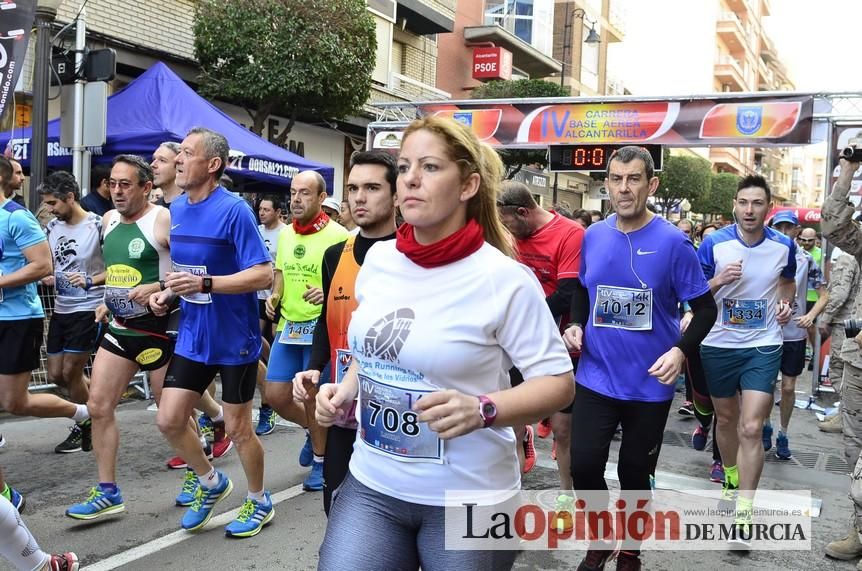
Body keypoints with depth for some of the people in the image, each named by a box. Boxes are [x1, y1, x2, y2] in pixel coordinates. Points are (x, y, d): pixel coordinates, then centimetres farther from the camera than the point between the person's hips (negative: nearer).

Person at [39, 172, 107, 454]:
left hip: (88, 310, -7)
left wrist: (91, 281, -25)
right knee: (56, 375, 9)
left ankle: (84, 428, 16)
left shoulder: (98, 225, -14)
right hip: (61, 309, 7)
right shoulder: (52, 227, 6)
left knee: (70, 372, -3)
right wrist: (46, 275, 1)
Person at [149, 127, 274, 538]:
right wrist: (168, 293, 0)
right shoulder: (176, 210, 6)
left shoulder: (234, 210, -17)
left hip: (235, 339, -7)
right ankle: (211, 483, 33)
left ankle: (259, 502, 29)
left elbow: (263, 275, -22)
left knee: (237, 428, 5)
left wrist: (204, 284, -30)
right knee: (169, 420, 7)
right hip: (193, 336, 7)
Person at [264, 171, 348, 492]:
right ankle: (313, 430, 36)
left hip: (319, 328, -6)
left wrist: (329, 293, -28)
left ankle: (320, 460, 27)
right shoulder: (285, 234, 8)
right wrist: (274, 296, 2)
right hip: (288, 326, 6)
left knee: (313, 398, 5)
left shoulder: (337, 235, -13)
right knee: (275, 396, 7)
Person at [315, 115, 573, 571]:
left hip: (468, 498, -4)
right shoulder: (378, 259, 2)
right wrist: (346, 391, 0)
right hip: (371, 485, 5)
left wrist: (482, 410, -28)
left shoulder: (504, 279, -16)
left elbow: (559, 382, -12)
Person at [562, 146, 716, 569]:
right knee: (584, 466, -1)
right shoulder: (593, 236, 0)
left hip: (649, 384, -2)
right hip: (595, 378, 3)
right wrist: (576, 325, -2)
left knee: (635, 474, 12)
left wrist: (680, 351, -22)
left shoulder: (672, 242, -12)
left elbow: (705, 308, -6)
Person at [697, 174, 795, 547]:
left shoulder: (783, 245, -4)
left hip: (763, 346, -1)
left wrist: (785, 304, -2)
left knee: (751, 428, -10)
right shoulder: (714, 243, -10)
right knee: (726, 419, 17)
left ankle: (743, 515, -3)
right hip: (719, 345, 1)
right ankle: (731, 478, 44)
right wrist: (719, 280, -24)